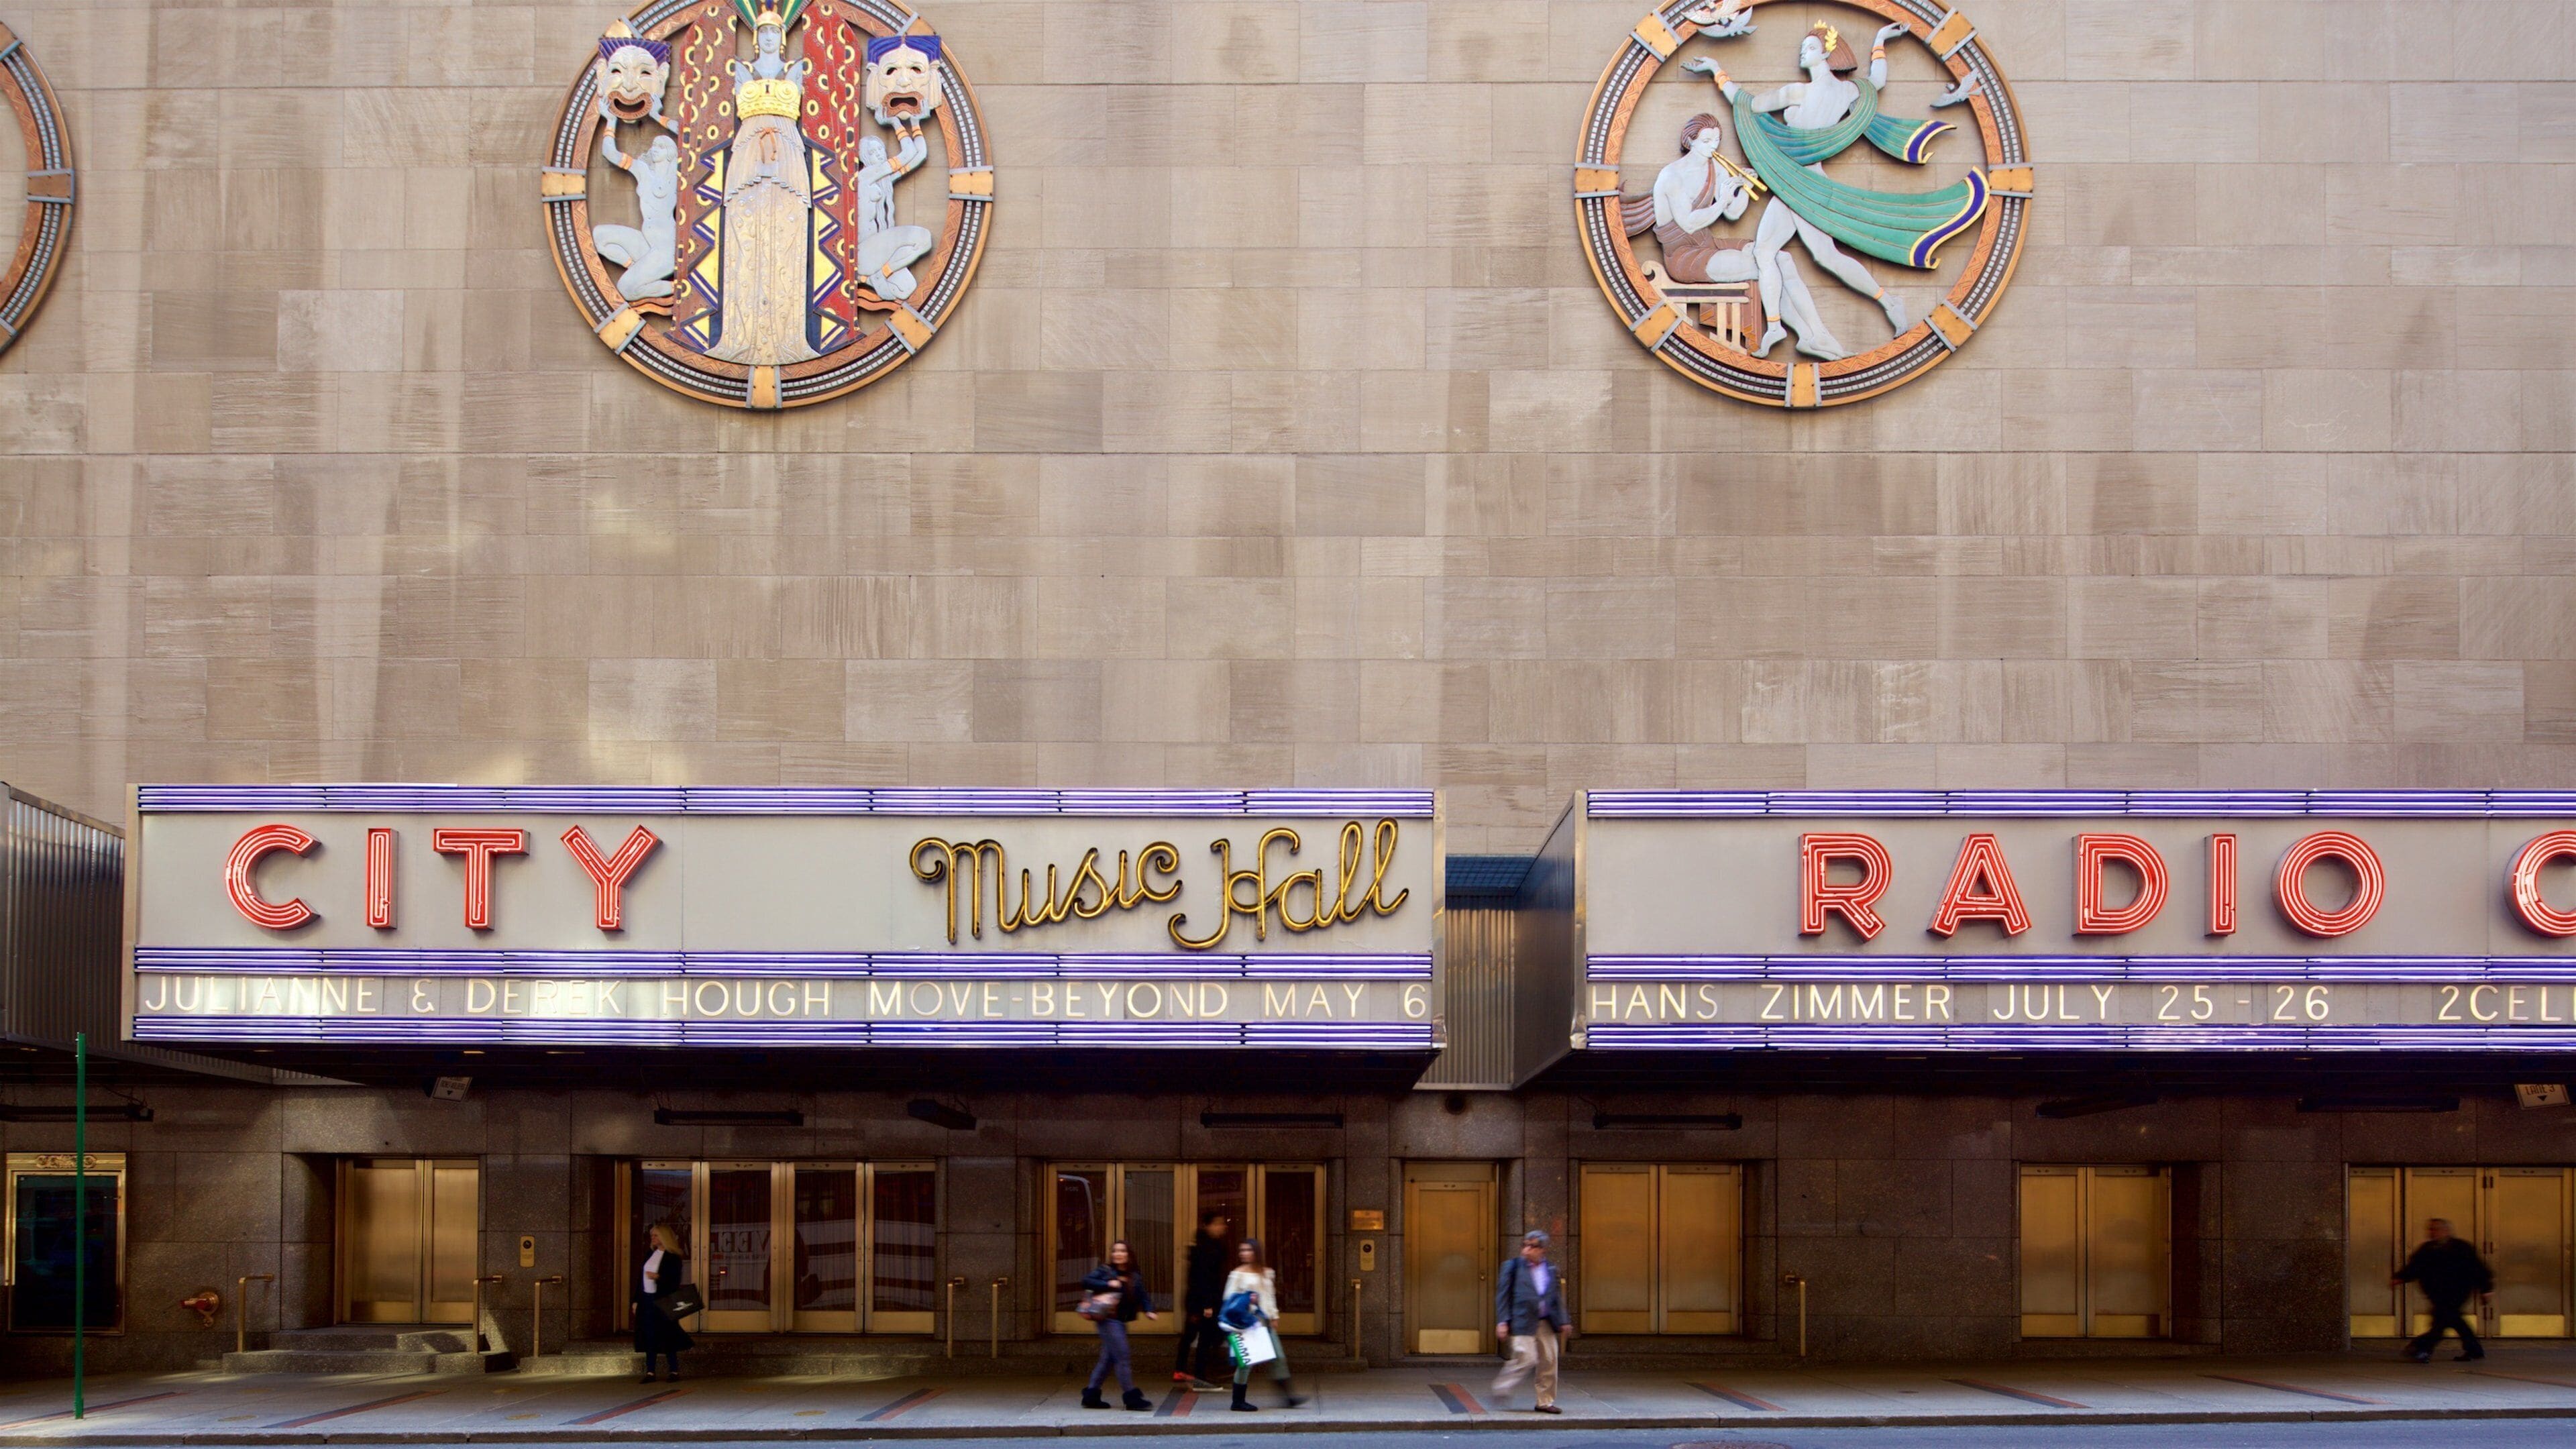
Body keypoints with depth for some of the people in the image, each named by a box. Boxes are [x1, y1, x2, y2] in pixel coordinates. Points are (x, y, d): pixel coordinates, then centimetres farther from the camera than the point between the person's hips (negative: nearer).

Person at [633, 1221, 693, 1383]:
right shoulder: (650, 1255, 14)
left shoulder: (673, 1258, -7)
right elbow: (641, 1278, 16)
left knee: (666, 1337, -3)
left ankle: (674, 1372, 4)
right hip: (647, 1300, 7)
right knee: (649, 1337, 4)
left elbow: (675, 1281, -12)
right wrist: (636, 1300, 13)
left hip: (663, 1302, -7)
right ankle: (650, 1372, 6)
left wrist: (658, 1277, -23)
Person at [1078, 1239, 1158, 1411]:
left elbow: (1142, 1295, 8)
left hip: (1121, 1321, 7)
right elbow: (1086, 1281, -11)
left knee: (1108, 1358, 11)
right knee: (1122, 1357, -9)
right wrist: (1107, 1284, -21)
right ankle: (1131, 1397, -7)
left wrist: (1148, 1310, -11)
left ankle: (1091, 1395, 18)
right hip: (1108, 1319, -7)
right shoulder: (1105, 1271, -4)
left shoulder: (1135, 1277, 12)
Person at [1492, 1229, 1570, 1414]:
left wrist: (1564, 1322, 11)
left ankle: (1545, 1402, 15)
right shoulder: (1512, 1267, 1)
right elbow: (1503, 1295, 0)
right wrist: (1502, 1321, -8)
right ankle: (1502, 1389, 4)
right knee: (1526, 1359, -14)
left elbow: (1557, 1298, 18)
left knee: (1549, 1361, 4)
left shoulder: (1551, 1270, 12)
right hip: (1522, 1323, -5)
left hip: (1546, 1325, 5)